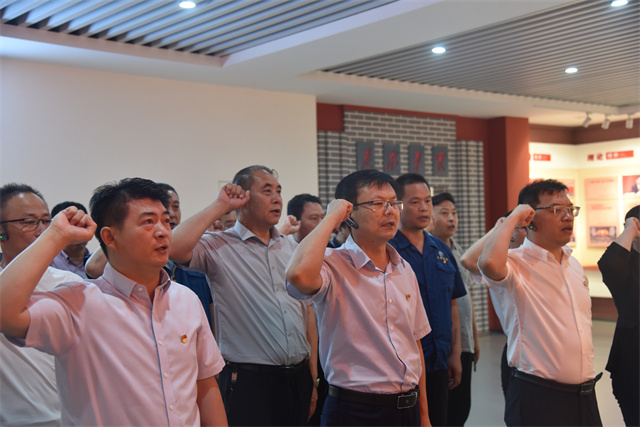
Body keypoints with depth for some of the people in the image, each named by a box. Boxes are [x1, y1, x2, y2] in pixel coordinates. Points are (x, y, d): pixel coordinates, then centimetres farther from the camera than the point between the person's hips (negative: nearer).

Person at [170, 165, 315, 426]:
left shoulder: (291, 248, 13)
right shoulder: (219, 247, -5)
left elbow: (308, 314, 15)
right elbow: (175, 248, -27)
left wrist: (313, 377, 12)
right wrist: (221, 206, -14)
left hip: (299, 378, 6)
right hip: (249, 382, -5)